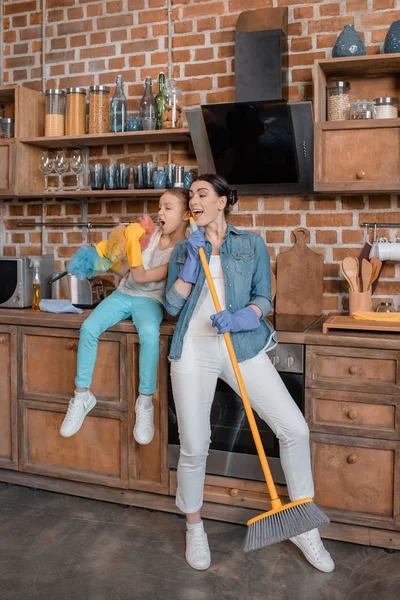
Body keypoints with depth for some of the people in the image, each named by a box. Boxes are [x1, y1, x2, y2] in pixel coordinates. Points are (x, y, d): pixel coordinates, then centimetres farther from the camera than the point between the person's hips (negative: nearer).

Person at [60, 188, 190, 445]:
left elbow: (140, 277, -18)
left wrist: (134, 242, -24)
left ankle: (145, 401, -21)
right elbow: (122, 270, 3)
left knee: (149, 333, -37)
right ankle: (83, 395, -5)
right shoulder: (151, 232, 1)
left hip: (150, 299, -4)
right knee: (88, 328, -21)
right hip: (123, 294, 4)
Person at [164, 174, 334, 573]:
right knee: (194, 447, 1)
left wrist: (241, 318, -18)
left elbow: (263, 298, 3)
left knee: (294, 429, -5)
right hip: (194, 349, 0)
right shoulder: (183, 250, 10)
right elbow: (172, 306, 1)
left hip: (243, 346, 0)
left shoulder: (252, 245, 7)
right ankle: (194, 528, 28)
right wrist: (193, 260, -7)